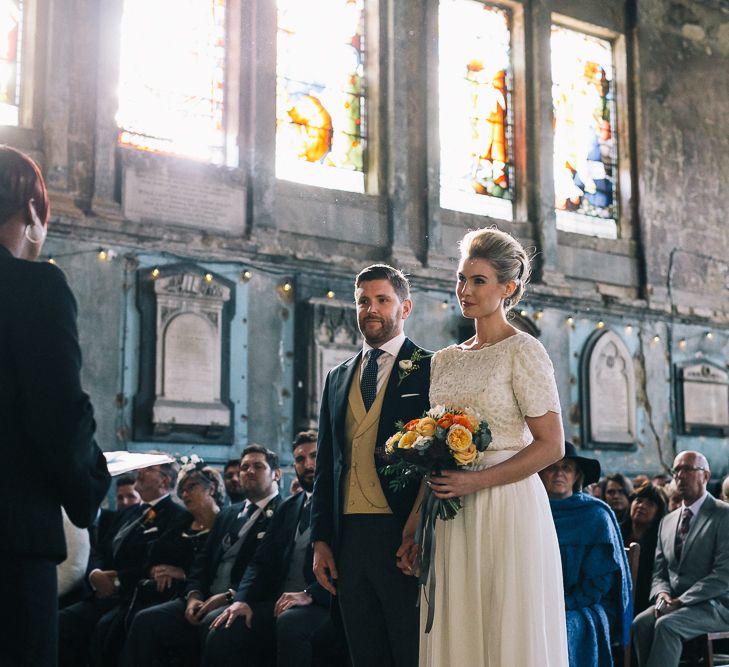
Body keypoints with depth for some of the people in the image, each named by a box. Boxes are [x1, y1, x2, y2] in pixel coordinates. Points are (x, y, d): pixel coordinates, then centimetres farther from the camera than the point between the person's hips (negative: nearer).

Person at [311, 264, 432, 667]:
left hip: (405, 540, -5)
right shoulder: (337, 378, 18)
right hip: (348, 539, 5)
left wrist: (421, 531, -15)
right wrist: (321, 539, 11)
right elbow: (325, 464, 18)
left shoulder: (430, 370, 1)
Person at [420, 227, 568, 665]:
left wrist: (476, 481, -18)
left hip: (507, 511, -6)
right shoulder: (445, 360, 13)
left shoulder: (522, 351, -5)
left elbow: (551, 445, -11)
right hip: (450, 518, 6)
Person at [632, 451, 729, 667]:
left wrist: (681, 601, -18)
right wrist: (662, 594, -7)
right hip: (674, 603, 5)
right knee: (640, 623, -24)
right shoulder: (667, 521, 16)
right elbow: (659, 572, 17)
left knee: (667, 624, -31)